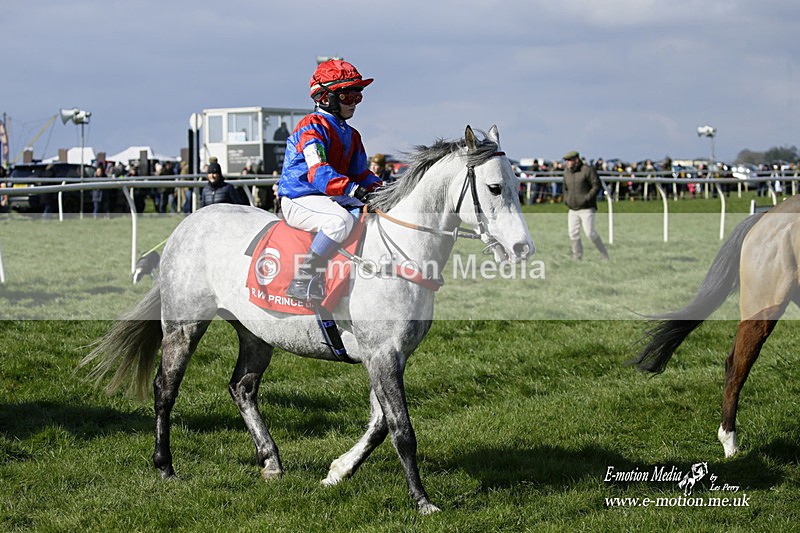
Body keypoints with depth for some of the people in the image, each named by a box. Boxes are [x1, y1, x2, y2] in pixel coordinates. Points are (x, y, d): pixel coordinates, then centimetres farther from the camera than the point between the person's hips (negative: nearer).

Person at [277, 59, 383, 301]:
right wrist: (353, 190, -38)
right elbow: (317, 172, -26)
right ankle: (304, 279, -34)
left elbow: (360, 172, 21)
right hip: (299, 201, -10)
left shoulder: (351, 135, 18)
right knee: (340, 219, -37)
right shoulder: (313, 128, -12)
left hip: (331, 199, 10)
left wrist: (380, 188, -1)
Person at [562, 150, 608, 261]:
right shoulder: (567, 171, 10)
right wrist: (566, 199, 7)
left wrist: (587, 198, -18)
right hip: (573, 210, 6)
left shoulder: (588, 170, -10)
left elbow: (597, 185, -11)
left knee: (589, 232, -12)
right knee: (573, 233, 0)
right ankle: (577, 257, 10)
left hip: (587, 209, -6)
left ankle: (604, 254, 4)